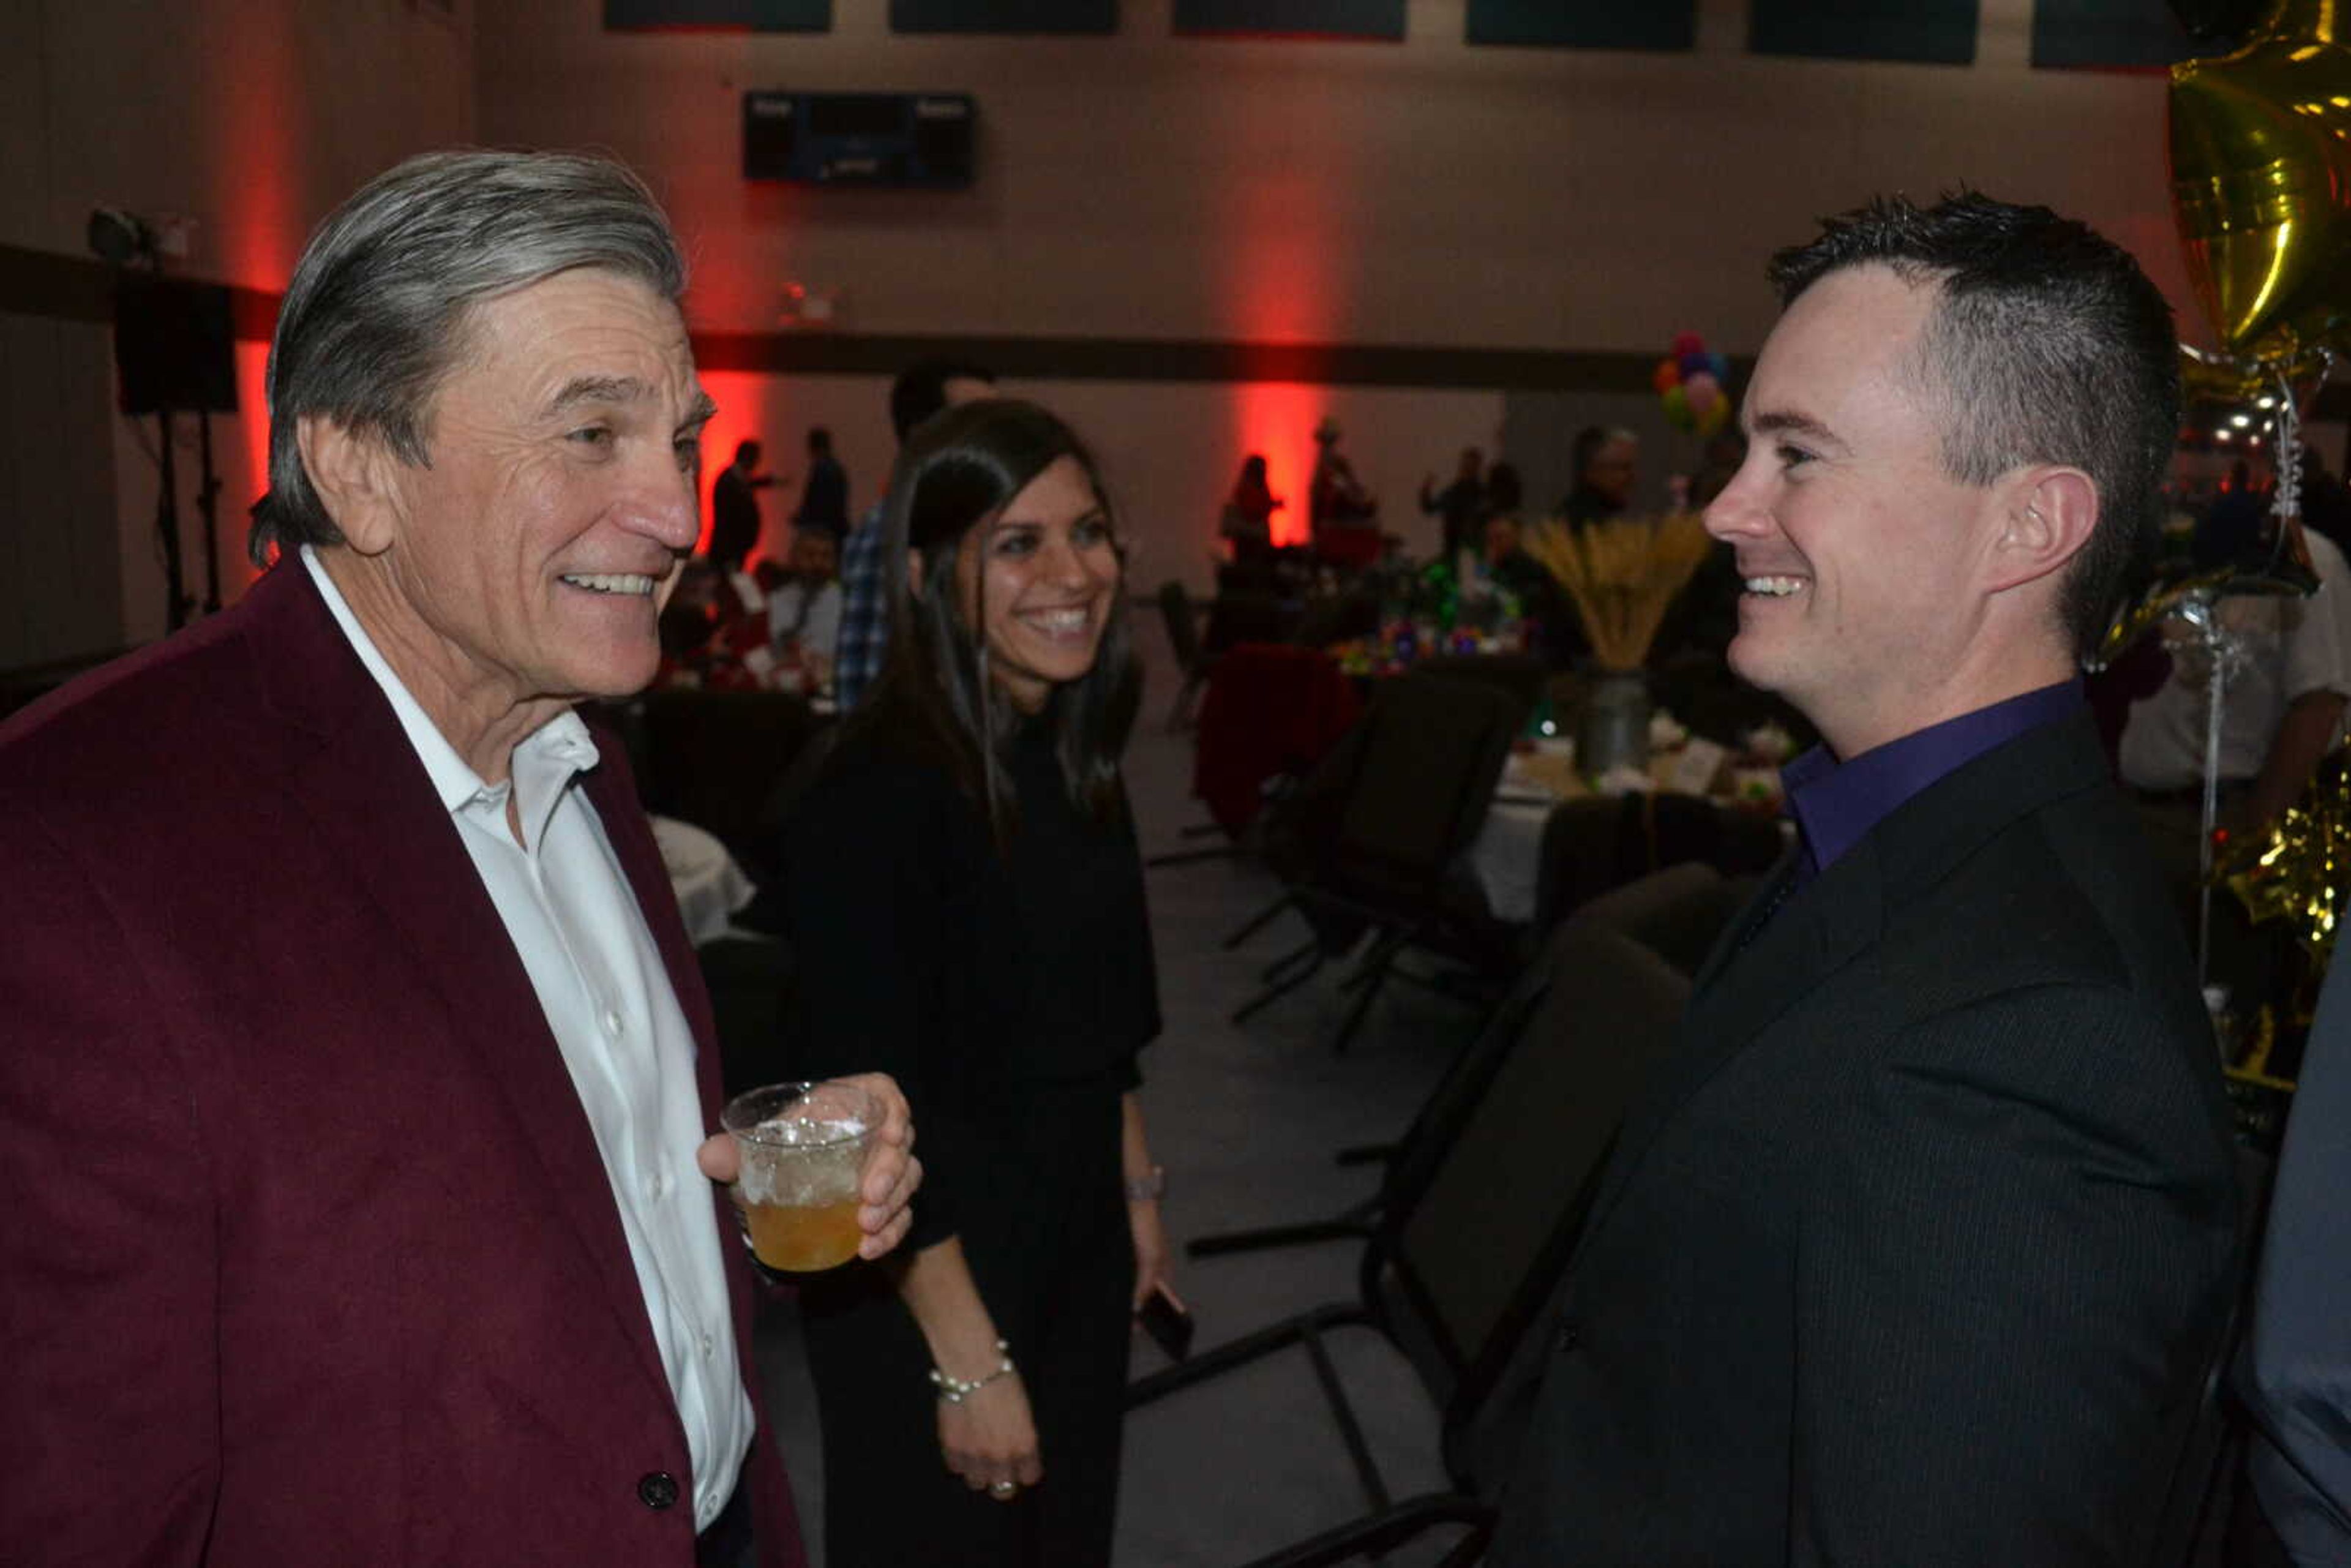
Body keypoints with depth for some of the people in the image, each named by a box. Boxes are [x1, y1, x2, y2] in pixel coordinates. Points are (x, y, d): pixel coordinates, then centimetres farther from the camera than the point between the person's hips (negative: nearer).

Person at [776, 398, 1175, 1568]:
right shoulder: (879, 794, -24)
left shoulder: (1071, 757, 1)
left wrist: (1135, 1189, 15)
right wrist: (968, 1361, -20)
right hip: (928, 1271, -7)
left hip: (1077, 1242, 7)